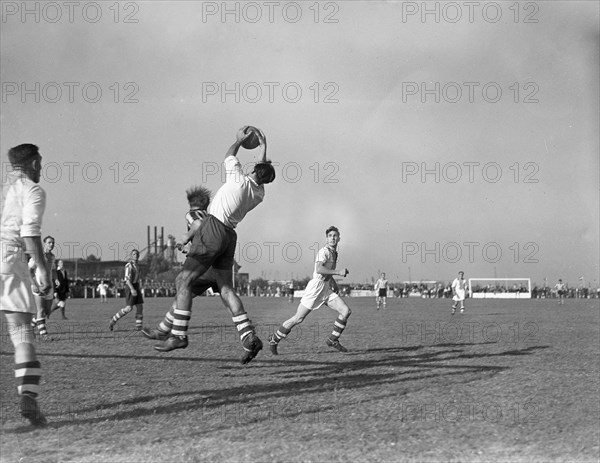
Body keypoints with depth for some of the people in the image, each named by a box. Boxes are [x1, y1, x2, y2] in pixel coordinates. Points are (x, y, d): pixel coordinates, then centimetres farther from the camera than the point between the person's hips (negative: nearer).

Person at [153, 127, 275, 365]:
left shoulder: (240, 180, -8)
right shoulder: (259, 194, 12)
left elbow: (229, 156, 11)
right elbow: (263, 173, 33)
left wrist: (239, 140, 29)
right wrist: (263, 147, 43)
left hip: (213, 227, -8)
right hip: (229, 236, 8)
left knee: (184, 280, -4)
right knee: (226, 289, 6)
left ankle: (179, 335, -8)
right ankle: (249, 337, -6)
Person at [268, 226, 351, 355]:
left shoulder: (334, 253, 18)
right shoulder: (324, 251, -11)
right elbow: (319, 269, -27)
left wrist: (334, 284, 23)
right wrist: (338, 272, -26)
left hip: (326, 289, 8)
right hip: (316, 287, -8)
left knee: (346, 311, -7)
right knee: (298, 319, -6)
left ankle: (333, 340, 3)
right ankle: (274, 339, 8)